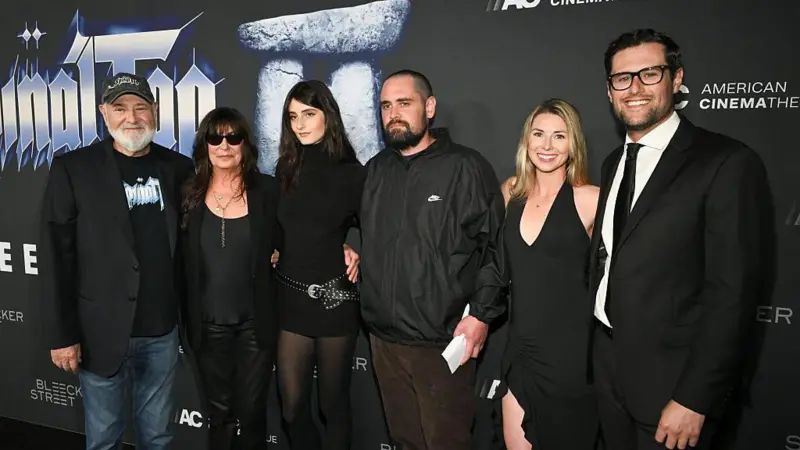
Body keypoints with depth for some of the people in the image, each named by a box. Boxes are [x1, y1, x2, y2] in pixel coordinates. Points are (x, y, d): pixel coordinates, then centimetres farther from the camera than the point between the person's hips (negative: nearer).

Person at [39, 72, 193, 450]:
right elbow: (56, 258, -7)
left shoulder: (177, 167, 3)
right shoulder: (73, 169, -6)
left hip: (162, 330, 3)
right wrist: (61, 334, -8)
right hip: (103, 332, -2)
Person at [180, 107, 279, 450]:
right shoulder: (190, 194, -1)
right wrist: (188, 317, 0)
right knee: (218, 413, 16)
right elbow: (180, 261, 4)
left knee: (251, 412, 11)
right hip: (208, 323, 2)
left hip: (255, 321, -1)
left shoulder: (267, 190, -5)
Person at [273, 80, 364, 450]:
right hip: (292, 297, 3)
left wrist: (357, 251, -11)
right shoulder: (286, 170, 6)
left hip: (335, 297, -3)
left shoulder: (352, 172, -5)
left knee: (333, 402, 10)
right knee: (292, 406, 7)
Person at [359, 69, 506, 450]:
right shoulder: (375, 170, 10)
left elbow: (495, 244, -8)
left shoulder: (466, 167, -7)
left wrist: (482, 313, -12)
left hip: (443, 343, -5)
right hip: (384, 337, 5)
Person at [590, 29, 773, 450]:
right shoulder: (613, 162, 9)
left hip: (670, 380, -6)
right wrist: (599, 349, 6)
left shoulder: (727, 163, -15)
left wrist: (694, 400, -18)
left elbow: (733, 293, -18)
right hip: (608, 367, 7)